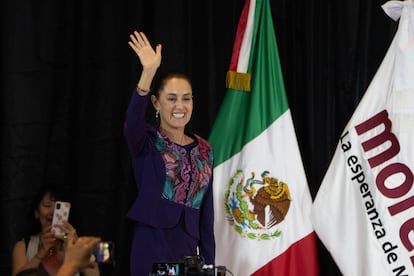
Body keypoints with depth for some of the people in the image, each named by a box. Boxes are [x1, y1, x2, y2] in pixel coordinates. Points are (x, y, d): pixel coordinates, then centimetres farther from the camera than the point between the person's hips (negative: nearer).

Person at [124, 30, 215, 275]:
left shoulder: (204, 150, 11)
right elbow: (133, 123, -26)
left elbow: (207, 211, 12)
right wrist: (149, 72, -37)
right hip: (151, 249, -4)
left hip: (187, 250, 4)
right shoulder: (147, 142, -1)